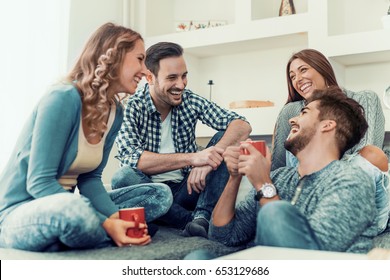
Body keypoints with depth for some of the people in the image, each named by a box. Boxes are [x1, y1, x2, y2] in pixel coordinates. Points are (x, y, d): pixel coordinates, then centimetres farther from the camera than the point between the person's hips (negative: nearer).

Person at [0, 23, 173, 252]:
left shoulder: (115, 112, 3)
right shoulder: (64, 98, -21)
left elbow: (89, 178, 4)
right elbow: (38, 183, -23)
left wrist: (115, 217, -16)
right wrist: (106, 224, -29)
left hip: (63, 206, 8)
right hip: (19, 212, -7)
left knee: (161, 194, 0)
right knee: (74, 208, -42)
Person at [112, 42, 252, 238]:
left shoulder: (190, 101, -2)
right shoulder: (130, 108, -11)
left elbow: (242, 126, -11)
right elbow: (132, 159, -26)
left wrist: (211, 157, -30)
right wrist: (191, 158, -34)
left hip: (186, 188, 3)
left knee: (225, 137, -12)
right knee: (124, 177, -34)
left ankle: (202, 217, -26)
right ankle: (199, 221, -21)